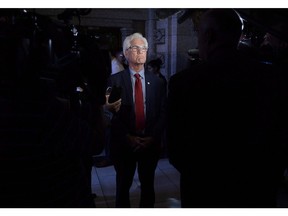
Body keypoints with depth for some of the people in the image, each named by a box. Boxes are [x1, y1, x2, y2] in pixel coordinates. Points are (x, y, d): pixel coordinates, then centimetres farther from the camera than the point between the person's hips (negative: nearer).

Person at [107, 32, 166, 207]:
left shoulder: (157, 82, 4)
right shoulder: (115, 80, -3)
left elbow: (163, 113, 1)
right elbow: (112, 113, -7)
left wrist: (152, 137, -10)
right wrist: (128, 137, -14)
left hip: (151, 143, 2)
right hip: (124, 143, -1)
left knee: (148, 185, 16)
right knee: (123, 186, 14)